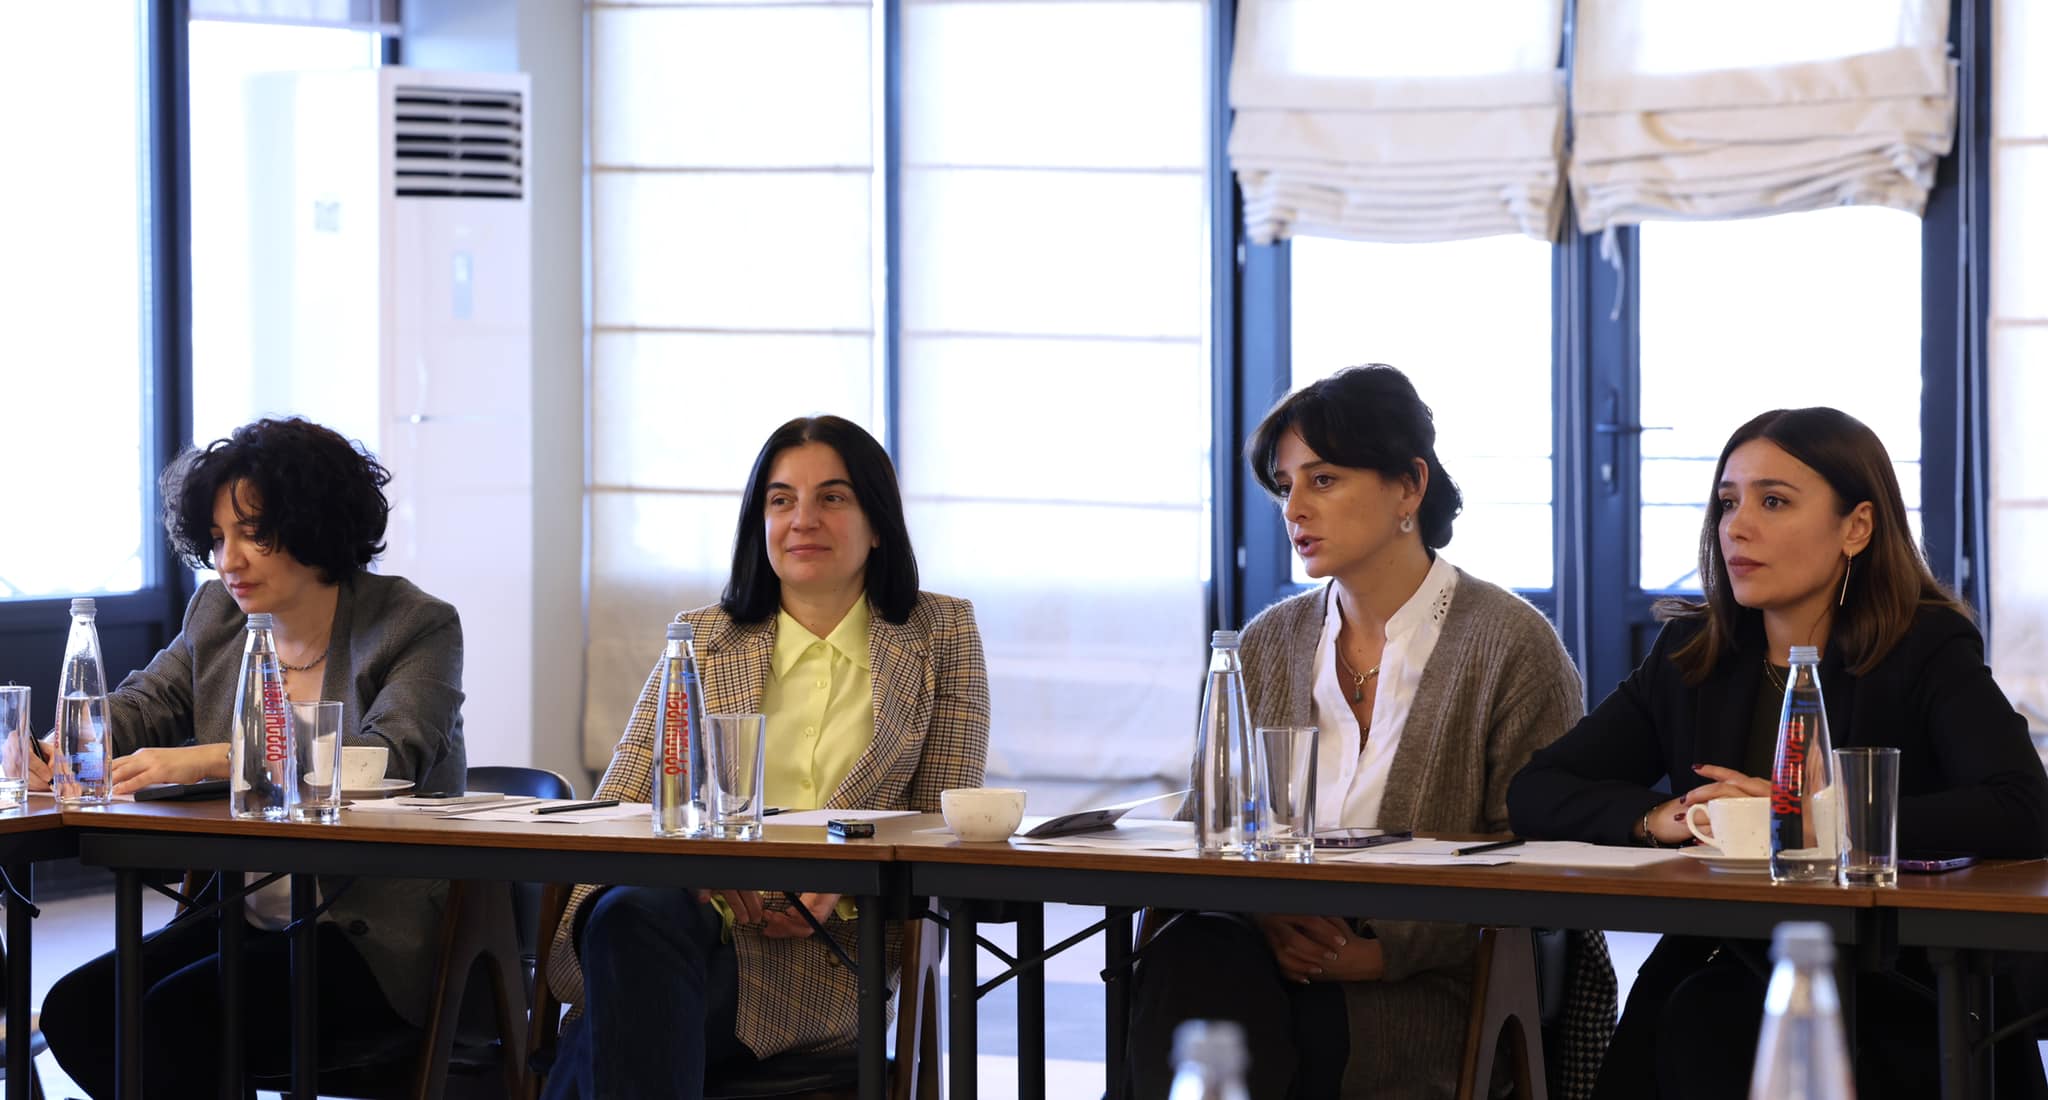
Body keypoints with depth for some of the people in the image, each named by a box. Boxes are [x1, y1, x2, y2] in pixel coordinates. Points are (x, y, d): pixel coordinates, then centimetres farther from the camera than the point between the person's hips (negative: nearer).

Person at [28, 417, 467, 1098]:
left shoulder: (416, 626, -8)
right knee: (74, 1008, -14)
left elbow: (386, 760, -23)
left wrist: (210, 759, -34)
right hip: (246, 916, 7)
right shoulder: (218, 614, 12)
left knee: (176, 1013, -27)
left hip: (373, 937, -7)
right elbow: (144, 703, 16)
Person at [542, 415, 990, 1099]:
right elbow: (618, 805, 10)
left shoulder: (941, 633, 15)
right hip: (696, 909, 2)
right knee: (633, 915, -39)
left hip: (827, 952, -2)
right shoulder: (703, 638, 19)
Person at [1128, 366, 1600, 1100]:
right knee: (1187, 957, -32)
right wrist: (1267, 915, -11)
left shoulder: (1512, 647, -1)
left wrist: (1387, 951, -16)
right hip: (1285, 958, 4)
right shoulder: (1269, 644, 16)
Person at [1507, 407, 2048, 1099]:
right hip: (1713, 976, 4)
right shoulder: (1691, 655, 12)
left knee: (1708, 1023, -32)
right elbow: (1534, 794, 9)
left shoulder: (1927, 651, -2)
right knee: (1647, 1038, -30)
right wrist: (1656, 817, -12)